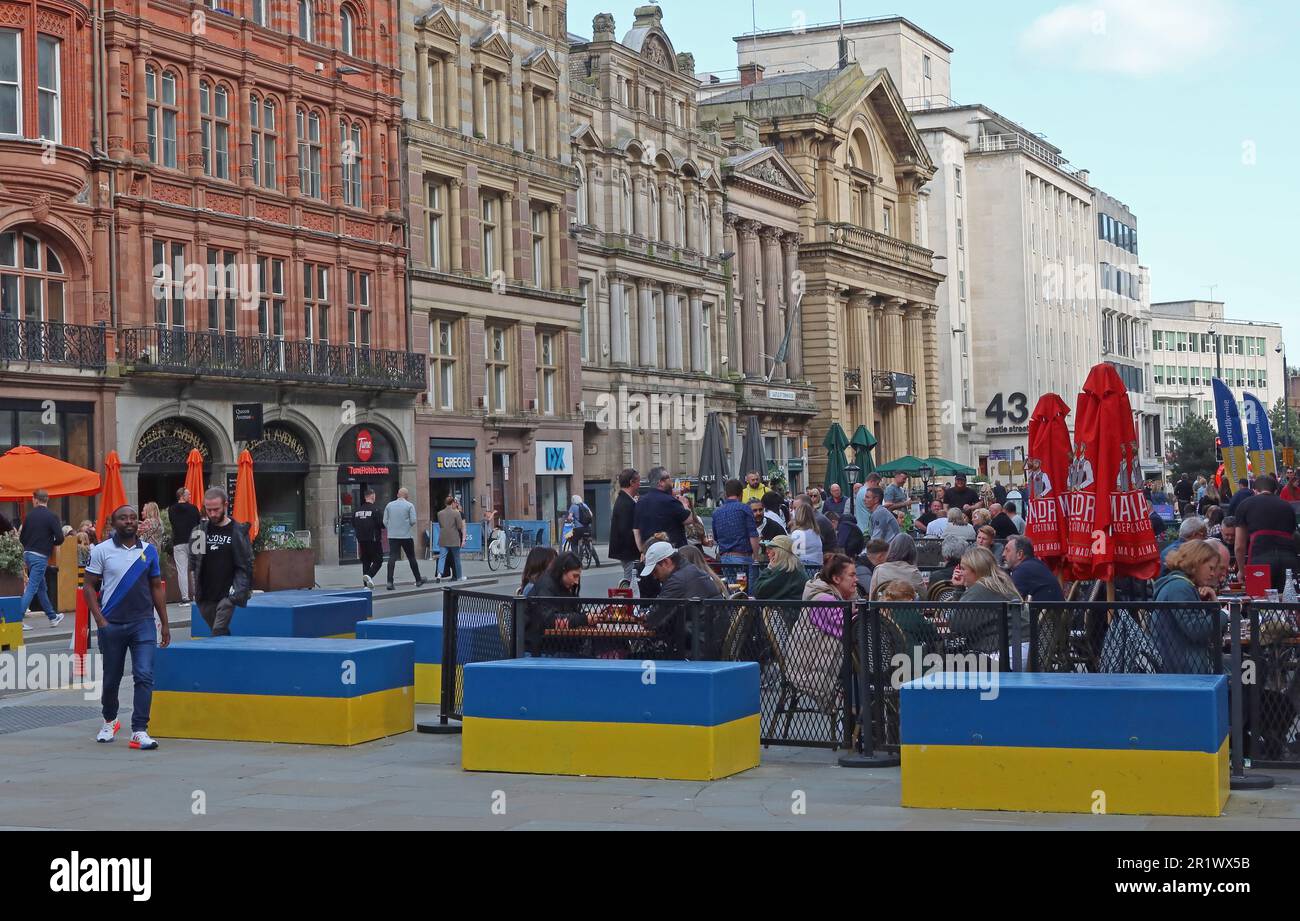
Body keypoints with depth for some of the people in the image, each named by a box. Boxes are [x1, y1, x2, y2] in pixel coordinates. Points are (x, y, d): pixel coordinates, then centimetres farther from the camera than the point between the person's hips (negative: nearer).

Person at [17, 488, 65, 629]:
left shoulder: (30, 515, 5)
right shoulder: (52, 516, -9)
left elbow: (22, 538, 9)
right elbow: (60, 538, -14)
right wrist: (51, 543, 7)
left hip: (28, 554, 6)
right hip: (40, 556, -6)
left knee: (41, 587, 16)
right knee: (32, 589, -6)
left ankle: (53, 617, 27)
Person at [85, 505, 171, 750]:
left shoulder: (149, 551, 6)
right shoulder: (101, 551, -1)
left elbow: (157, 587, 12)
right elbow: (89, 587, 0)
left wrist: (165, 623, 10)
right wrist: (100, 620, -10)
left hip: (143, 622, 1)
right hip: (112, 625, -1)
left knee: (144, 675, -12)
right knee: (111, 678, 12)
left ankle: (139, 731, -11)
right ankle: (110, 721, 37)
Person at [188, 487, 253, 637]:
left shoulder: (237, 531, -3)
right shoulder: (200, 530, 5)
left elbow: (246, 565, -1)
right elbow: (193, 561, 11)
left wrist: (240, 590, -9)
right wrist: (193, 588, 4)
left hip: (227, 595, -4)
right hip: (205, 596, 4)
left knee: (219, 632, -16)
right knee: (221, 634, 10)